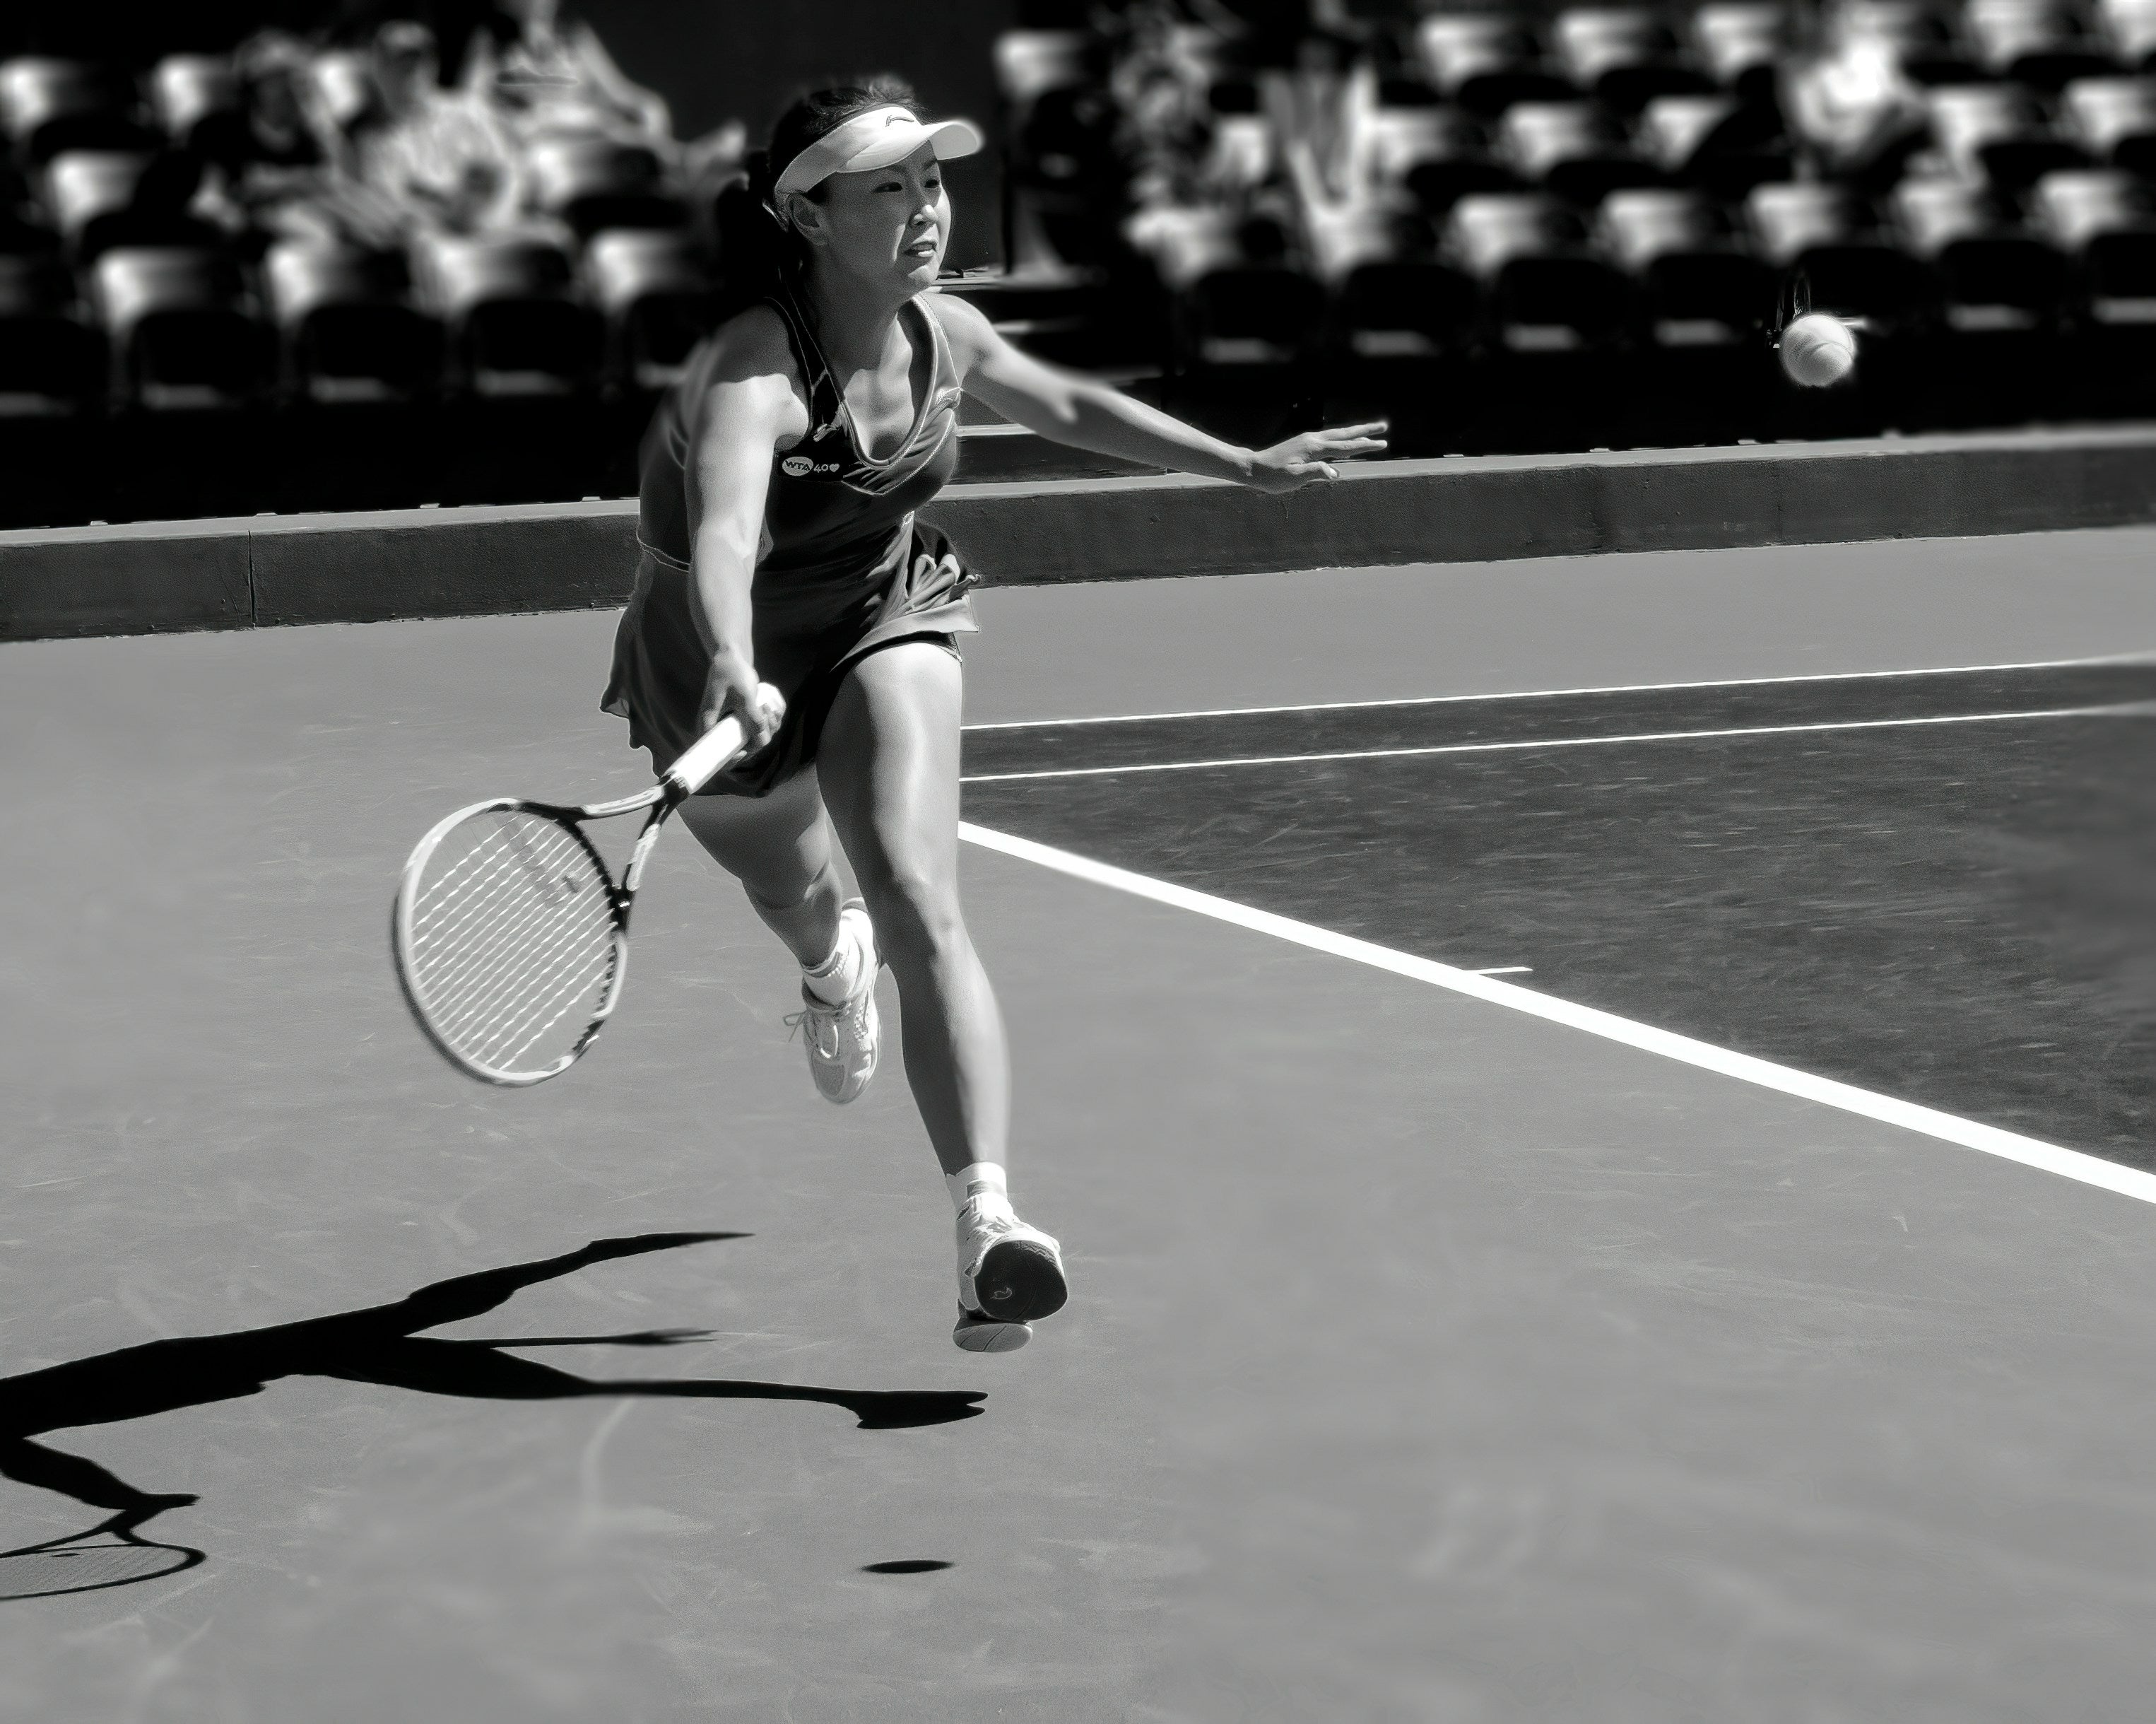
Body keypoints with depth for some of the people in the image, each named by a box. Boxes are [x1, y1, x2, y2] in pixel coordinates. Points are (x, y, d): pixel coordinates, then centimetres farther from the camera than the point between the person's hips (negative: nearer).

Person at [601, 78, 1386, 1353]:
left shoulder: (946, 336, -15)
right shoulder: (757, 370, -35)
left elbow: (1068, 408, 8)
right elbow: (724, 533, -54)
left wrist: (1246, 466, 12)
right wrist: (735, 672, -74)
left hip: (886, 625, 2)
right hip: (729, 674, -2)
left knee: (920, 907, -24)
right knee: (792, 893, 28)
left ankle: (988, 1220, -35)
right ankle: (834, 960, 69)